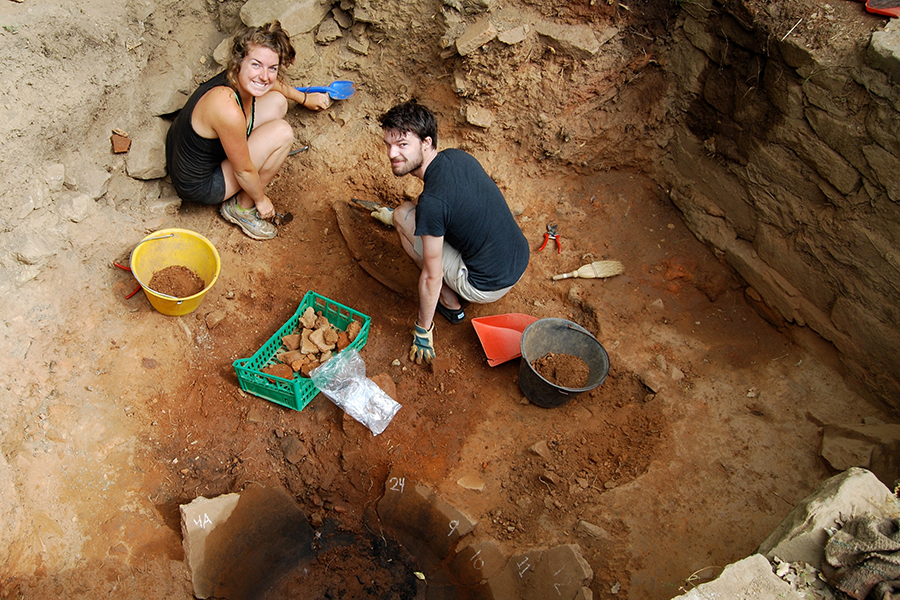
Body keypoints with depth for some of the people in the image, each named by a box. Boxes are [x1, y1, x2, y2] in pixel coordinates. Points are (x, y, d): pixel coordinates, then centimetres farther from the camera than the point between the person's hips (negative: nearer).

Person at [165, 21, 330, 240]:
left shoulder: (242, 81, -12)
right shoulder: (228, 109, -37)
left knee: (277, 101, 7)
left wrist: (305, 98, 31)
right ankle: (242, 208, -1)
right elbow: (244, 171, -23)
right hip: (198, 185, -9)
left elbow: (276, 85, 15)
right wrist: (261, 199, -5)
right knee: (282, 132, -19)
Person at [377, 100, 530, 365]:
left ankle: (450, 303, 7)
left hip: (487, 286, -8)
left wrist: (422, 331, -4)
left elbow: (432, 277, -18)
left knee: (404, 217, -2)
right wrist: (395, 215, 33)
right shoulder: (457, 155, -2)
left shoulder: (431, 202, -27)